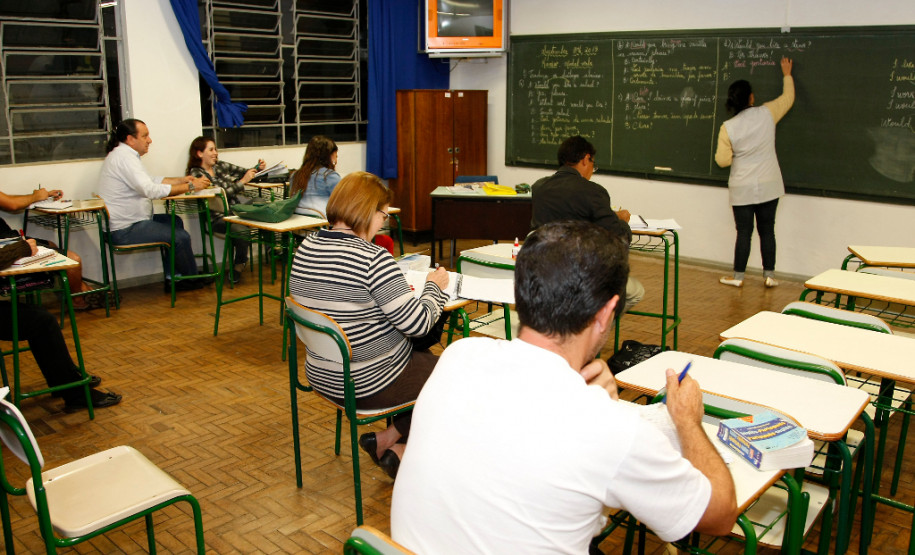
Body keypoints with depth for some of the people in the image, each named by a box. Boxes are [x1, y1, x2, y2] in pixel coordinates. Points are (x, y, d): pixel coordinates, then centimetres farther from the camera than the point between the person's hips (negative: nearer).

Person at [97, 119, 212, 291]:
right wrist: (190, 187, -23)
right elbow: (150, 190, -28)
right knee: (181, 237, -13)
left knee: (174, 222, 17)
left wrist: (182, 180, 9)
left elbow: (150, 180, 20)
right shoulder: (124, 157, -19)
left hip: (126, 222, 11)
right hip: (125, 230, -11)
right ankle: (192, 279, 11)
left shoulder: (122, 154, 15)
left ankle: (172, 278, 15)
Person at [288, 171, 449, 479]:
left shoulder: (306, 248, -2)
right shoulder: (373, 259, -26)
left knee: (422, 356, 27)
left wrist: (393, 290, 11)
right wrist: (434, 286, -5)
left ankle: (390, 441, 22)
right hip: (367, 384, -8)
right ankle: (390, 442, 17)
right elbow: (417, 324, -23)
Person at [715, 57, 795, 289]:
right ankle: (769, 275, 17)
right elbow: (788, 98, 14)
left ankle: (738, 276, 11)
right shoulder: (767, 114, -6)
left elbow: (723, 160, -9)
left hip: (742, 189, -2)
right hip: (768, 186, 2)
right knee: (767, 230, 10)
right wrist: (787, 75, 29)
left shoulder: (728, 127, -11)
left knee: (744, 232, 5)